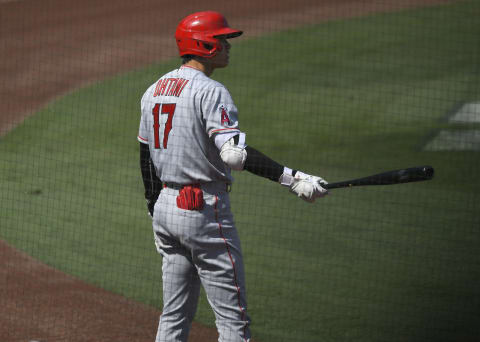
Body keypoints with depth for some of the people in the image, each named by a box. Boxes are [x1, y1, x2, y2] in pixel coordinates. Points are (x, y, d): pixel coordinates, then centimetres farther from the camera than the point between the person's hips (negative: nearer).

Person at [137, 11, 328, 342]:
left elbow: (146, 157, 16)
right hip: (204, 209, -8)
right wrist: (291, 178, -31)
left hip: (166, 206, 8)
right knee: (233, 315, -4)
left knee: (175, 315, 14)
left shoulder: (154, 90, 12)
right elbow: (233, 153, -27)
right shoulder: (210, 92, -15)